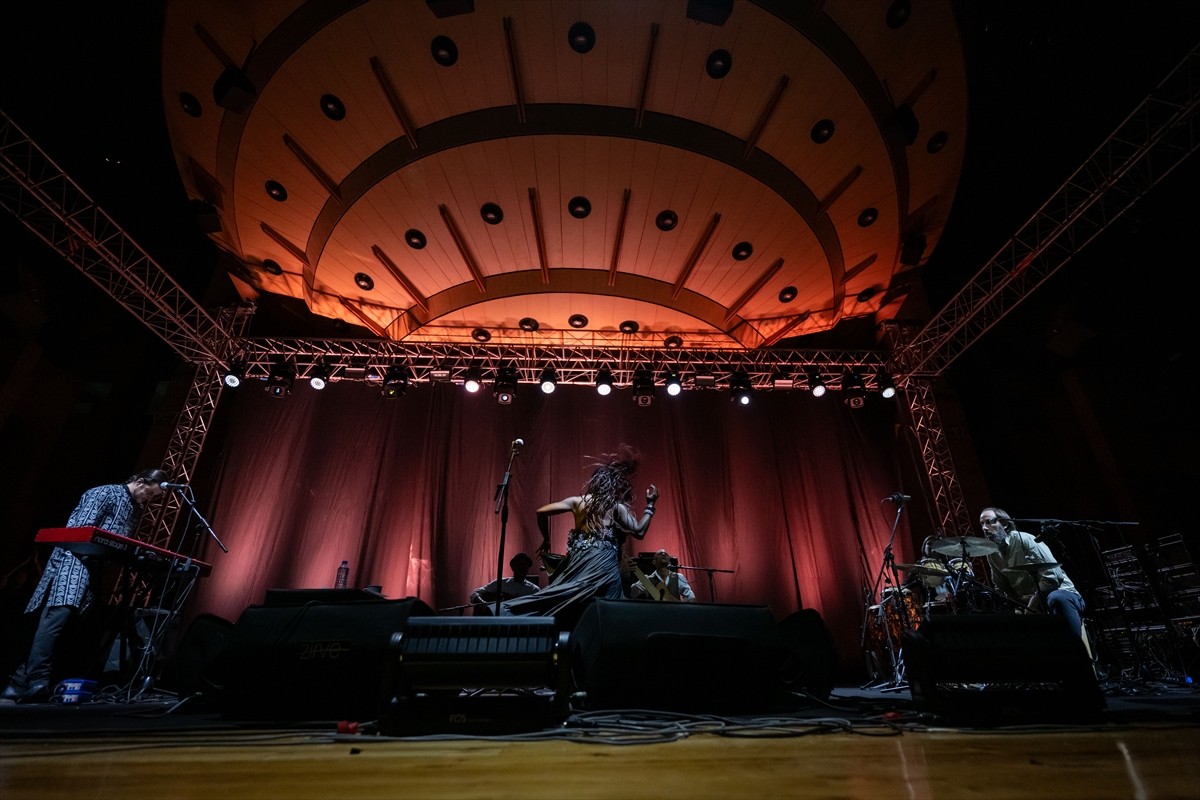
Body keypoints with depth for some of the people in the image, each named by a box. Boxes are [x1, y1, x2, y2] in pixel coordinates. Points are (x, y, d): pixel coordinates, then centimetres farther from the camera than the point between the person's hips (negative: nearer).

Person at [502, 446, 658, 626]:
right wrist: (650, 504, 10)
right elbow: (639, 531, 2)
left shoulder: (577, 501, 10)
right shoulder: (617, 506, 1)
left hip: (579, 560, 5)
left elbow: (541, 512, 7)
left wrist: (546, 540, 20)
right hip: (604, 565, -5)